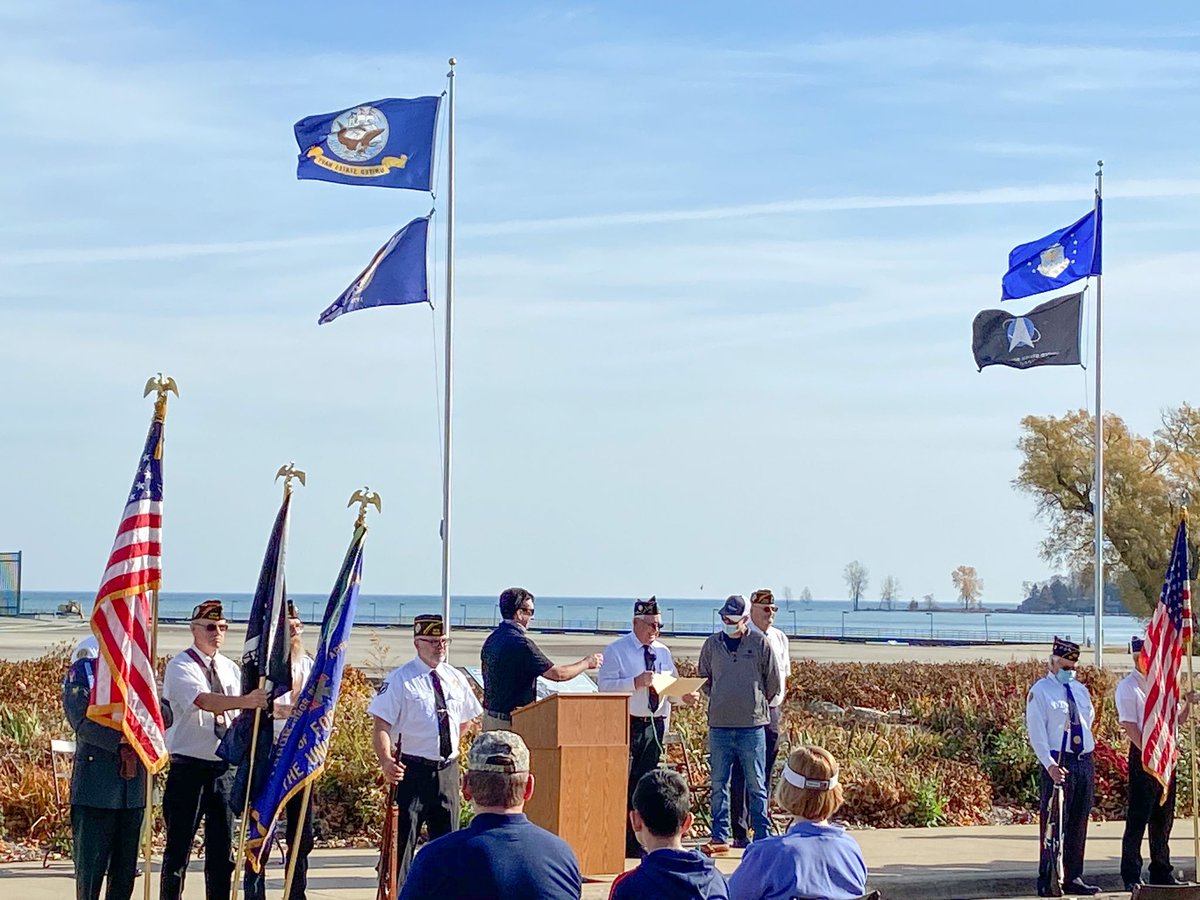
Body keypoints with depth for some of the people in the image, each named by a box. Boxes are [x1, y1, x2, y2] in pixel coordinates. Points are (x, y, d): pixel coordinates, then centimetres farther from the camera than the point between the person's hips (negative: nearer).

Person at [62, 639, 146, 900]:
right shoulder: (83, 671, -1)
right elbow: (83, 721, -13)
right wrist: (121, 742, -21)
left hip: (134, 785, 5)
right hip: (96, 787, -5)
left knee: (126, 868, 9)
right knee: (91, 866, -3)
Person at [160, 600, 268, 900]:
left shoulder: (230, 669, 11)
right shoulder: (181, 667, -9)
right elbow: (204, 701, -28)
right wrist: (245, 701, -42)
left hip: (224, 767, 6)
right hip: (189, 766, -5)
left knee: (222, 847, 8)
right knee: (179, 845, -1)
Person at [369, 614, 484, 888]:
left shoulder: (455, 678, 9)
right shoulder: (400, 679, -9)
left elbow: (467, 718, 26)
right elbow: (381, 726, -15)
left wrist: (450, 745, 12)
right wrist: (386, 761, -31)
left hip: (448, 770, 6)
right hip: (412, 770, -6)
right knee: (402, 839, -5)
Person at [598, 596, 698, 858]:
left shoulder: (663, 652, 16)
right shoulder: (617, 650, -2)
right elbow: (604, 685, -12)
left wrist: (686, 697, -3)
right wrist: (636, 682, -23)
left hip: (654, 725, 6)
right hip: (627, 725, -6)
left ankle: (637, 843, 12)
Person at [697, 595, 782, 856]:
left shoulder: (759, 643, 0)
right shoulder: (713, 644, 7)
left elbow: (774, 681, 7)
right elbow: (703, 679, 19)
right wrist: (718, 700, 12)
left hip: (752, 726, -3)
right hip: (719, 724, 3)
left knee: (756, 785, 2)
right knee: (719, 783, 5)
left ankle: (762, 837, 7)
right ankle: (719, 837, 10)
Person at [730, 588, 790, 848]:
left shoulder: (780, 638, 13)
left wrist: (777, 700, 11)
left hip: (771, 710, 6)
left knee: (765, 773, 10)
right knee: (740, 774, -6)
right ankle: (740, 833, -5)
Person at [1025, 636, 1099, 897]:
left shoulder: (1080, 690, 15)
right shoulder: (1040, 691, -5)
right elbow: (1036, 733, -11)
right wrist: (1050, 764, -21)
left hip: (1084, 761, 7)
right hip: (1058, 764, -7)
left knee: (1078, 823, 9)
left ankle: (1073, 878, 16)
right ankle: (1047, 881, -4)